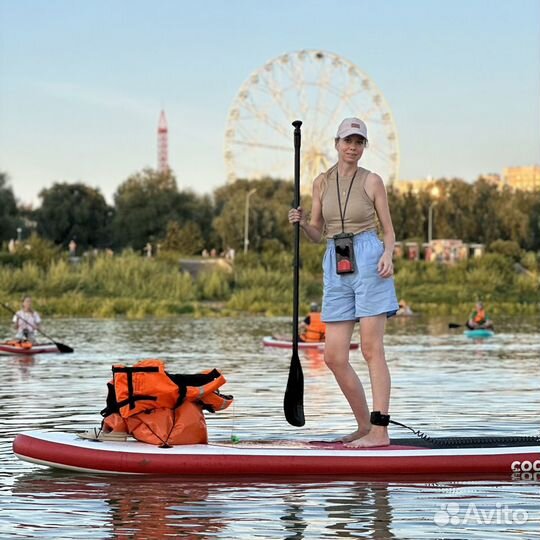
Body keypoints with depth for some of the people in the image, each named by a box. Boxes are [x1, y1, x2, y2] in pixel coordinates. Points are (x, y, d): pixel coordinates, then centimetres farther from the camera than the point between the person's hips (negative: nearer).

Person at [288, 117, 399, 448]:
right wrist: (301, 221, -3)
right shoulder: (322, 183, 13)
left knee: (372, 349, -8)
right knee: (334, 356, 0)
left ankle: (380, 431, -9)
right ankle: (365, 426, 13)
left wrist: (388, 255, -15)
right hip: (335, 267, 5)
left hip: (367, 260, -5)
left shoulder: (372, 181, 2)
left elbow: (389, 230, 5)